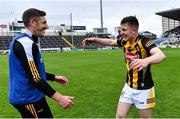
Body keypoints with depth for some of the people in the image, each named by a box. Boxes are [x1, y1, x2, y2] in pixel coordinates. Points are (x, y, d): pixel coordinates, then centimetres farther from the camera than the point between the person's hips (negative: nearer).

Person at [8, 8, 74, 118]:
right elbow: (34, 78, -27)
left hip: (25, 96, 10)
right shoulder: (25, 43, -21)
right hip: (29, 98, -10)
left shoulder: (23, 40, 11)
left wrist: (54, 77, 18)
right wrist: (59, 98, -26)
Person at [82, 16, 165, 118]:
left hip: (143, 89, -5)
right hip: (129, 87, 6)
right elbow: (111, 42, 19)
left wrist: (146, 61, -60)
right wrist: (94, 39, 10)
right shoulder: (124, 41, -2)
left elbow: (161, 55, -40)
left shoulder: (144, 42, -22)